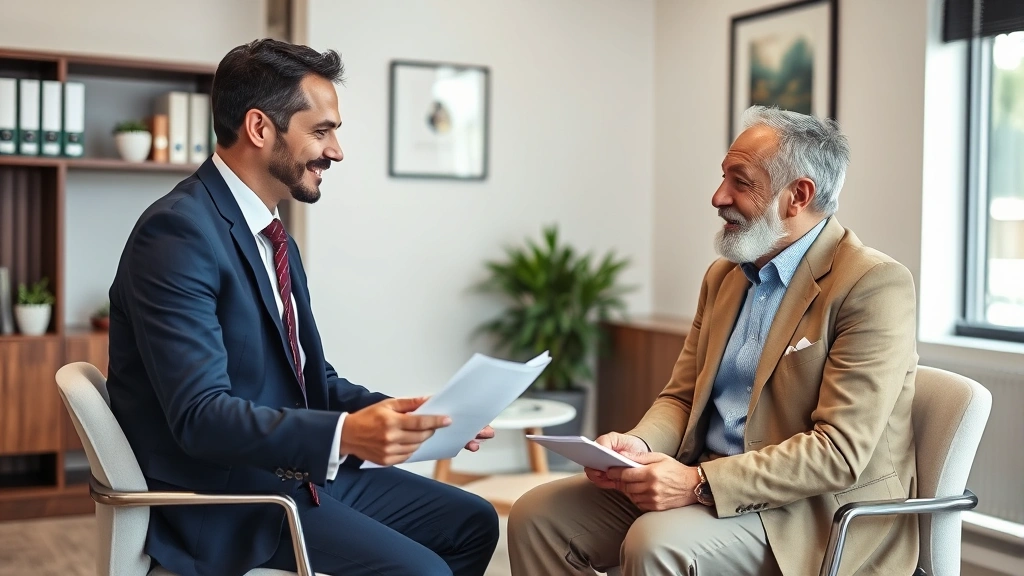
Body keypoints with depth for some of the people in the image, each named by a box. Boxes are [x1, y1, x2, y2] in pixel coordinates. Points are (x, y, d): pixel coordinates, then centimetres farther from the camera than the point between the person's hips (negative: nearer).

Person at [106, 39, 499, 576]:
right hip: (219, 497, -9)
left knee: (472, 521, 8)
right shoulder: (178, 231, -18)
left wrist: (416, 416, -3)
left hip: (295, 469, 9)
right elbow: (200, 415, -26)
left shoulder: (273, 239, 11)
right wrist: (344, 434, -37)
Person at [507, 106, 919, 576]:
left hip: (812, 512, -7)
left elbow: (840, 452, -20)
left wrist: (700, 483, -25)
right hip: (702, 485, 7)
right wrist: (638, 445, -8)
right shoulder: (723, 276, 12)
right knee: (537, 516, -8)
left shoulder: (874, 285, -13)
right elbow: (681, 398, 15)